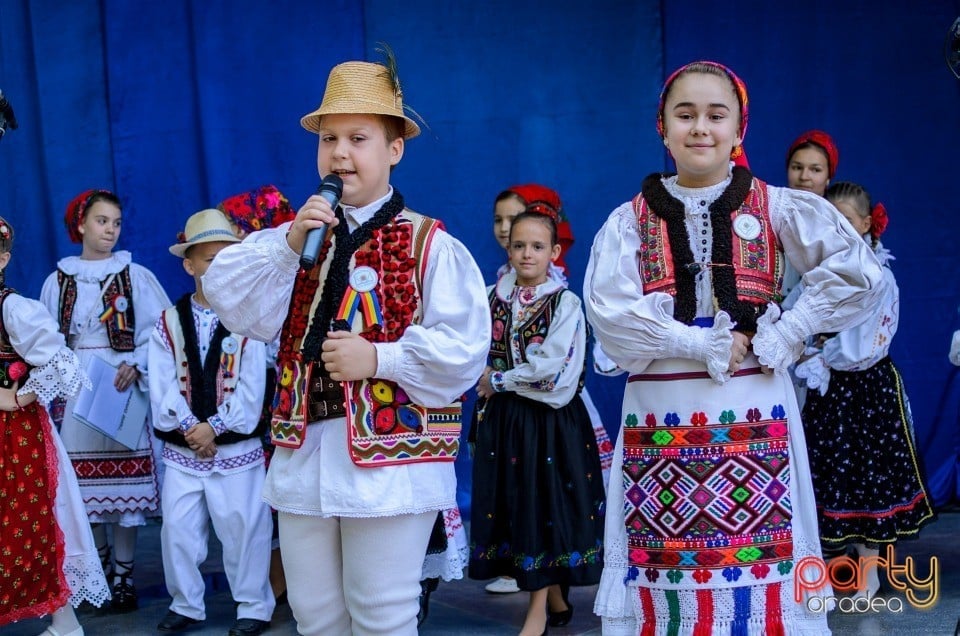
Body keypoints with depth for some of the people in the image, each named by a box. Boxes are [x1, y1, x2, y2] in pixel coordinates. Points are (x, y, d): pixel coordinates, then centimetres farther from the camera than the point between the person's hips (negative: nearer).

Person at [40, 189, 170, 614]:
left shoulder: (136, 276, 2)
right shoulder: (58, 281, 9)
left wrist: (135, 365, -16)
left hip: (124, 388, -2)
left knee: (126, 480, -3)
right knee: (86, 483, 3)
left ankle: (123, 573, 6)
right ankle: (98, 566, 19)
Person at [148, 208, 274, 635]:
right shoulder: (169, 322, 4)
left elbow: (251, 387, -7)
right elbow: (162, 385, -3)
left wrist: (215, 427, -12)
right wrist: (190, 430, -12)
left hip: (237, 447, -2)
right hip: (181, 448, 3)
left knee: (244, 530, 2)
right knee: (178, 530, 8)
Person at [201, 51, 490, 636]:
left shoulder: (430, 244, -6)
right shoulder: (299, 235, 10)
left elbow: (463, 351, -14)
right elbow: (236, 309, -3)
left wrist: (379, 357, -20)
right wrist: (288, 245, -13)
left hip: (390, 462, -5)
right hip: (304, 455, 5)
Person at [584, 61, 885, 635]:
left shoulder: (776, 208, 5)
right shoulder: (630, 221, 5)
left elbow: (859, 275, -5)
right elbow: (610, 315, -8)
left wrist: (774, 340, -10)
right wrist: (713, 346, -11)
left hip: (753, 414, 0)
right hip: (661, 417, 1)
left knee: (759, 569, 0)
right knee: (665, 571, 3)